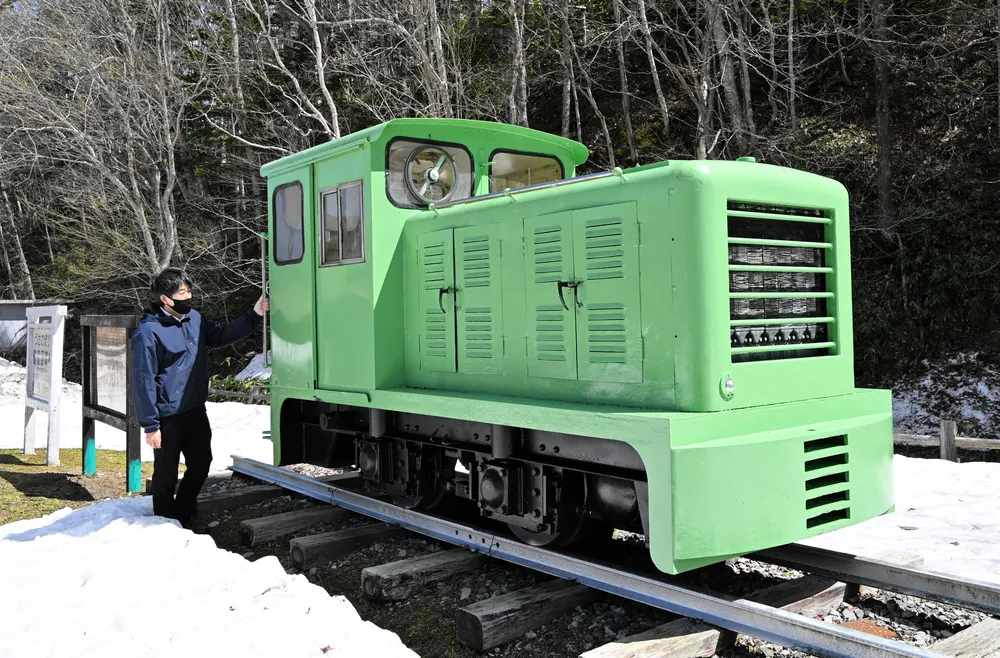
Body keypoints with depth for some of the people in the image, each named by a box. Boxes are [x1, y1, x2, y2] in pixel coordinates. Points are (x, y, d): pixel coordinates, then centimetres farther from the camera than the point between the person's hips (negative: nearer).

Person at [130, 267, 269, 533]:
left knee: (200, 465, 17)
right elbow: (143, 381, -17)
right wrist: (150, 425, -16)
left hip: (196, 411, 7)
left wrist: (254, 316, 5)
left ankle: (185, 516, 36)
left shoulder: (194, 318, 3)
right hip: (168, 417, -7)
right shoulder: (148, 332, -18)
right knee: (166, 475, 7)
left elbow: (220, 336, 16)